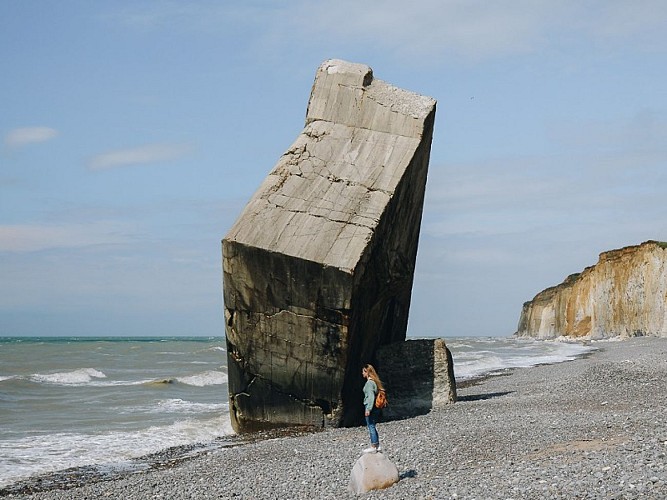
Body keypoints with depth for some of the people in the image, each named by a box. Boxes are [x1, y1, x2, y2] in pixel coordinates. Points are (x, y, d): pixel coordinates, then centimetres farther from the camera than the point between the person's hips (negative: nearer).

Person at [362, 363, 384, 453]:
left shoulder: (369, 382, -15)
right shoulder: (375, 381, 14)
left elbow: (371, 396, -21)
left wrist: (368, 409, -23)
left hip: (370, 407, -9)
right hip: (375, 408, 9)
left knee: (371, 426, -4)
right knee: (372, 426, 16)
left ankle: (373, 447, -1)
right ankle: (377, 446, 18)